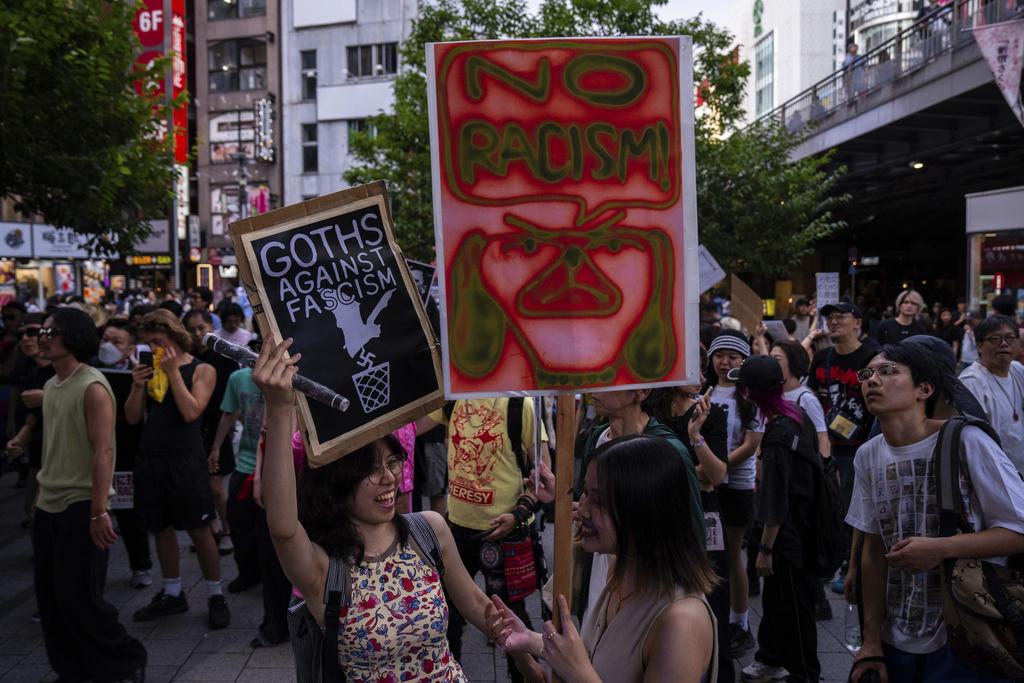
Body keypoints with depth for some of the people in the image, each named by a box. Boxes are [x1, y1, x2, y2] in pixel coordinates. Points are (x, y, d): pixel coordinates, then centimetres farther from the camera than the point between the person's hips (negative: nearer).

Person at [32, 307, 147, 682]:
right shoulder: (50, 386, 9)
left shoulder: (92, 387, -15)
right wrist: (42, 493, 15)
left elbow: (103, 450, -20)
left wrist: (99, 511, -24)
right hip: (48, 506, 8)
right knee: (49, 595, 12)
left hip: (81, 506, -8)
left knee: (79, 597, -3)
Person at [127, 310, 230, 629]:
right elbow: (132, 418, 8)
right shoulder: (149, 369, 10)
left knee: (199, 530, -1)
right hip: (149, 459, 5)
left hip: (186, 459, -5)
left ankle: (216, 596, 10)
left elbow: (191, 412, -17)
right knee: (161, 528, 13)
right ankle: (172, 594, 27)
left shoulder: (201, 370, -4)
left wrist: (173, 371, -15)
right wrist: (138, 386, -9)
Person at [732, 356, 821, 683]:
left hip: (790, 534, -9)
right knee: (774, 597, 22)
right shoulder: (797, 413, -2)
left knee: (795, 606, 8)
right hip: (805, 524, 9)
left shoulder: (778, 435, -26)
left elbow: (775, 502, -24)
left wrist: (765, 548, -18)